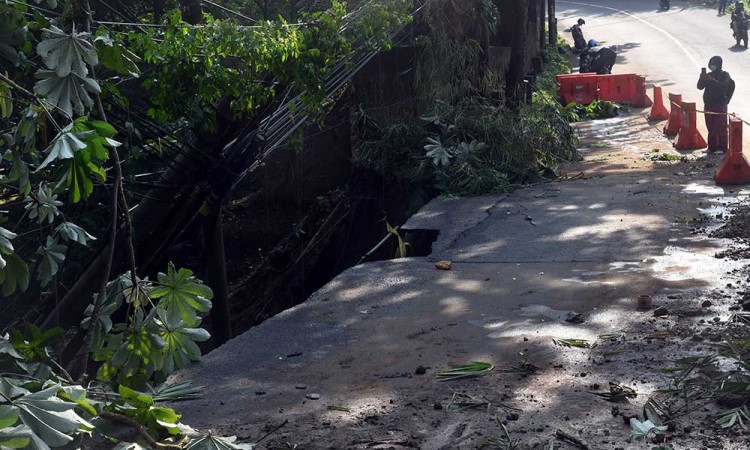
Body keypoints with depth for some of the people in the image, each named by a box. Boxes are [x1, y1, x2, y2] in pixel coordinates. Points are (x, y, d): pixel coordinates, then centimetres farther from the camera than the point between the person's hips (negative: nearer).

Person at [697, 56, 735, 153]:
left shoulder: (724, 75, -5)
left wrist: (712, 80, -31)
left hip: (720, 106, -6)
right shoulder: (709, 75, 11)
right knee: (711, 128, 9)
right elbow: (700, 87, 3)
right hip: (708, 105, 6)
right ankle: (712, 147, 17)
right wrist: (702, 79, -16)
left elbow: (723, 86, -22)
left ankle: (722, 148, -1)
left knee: (721, 128, -5)